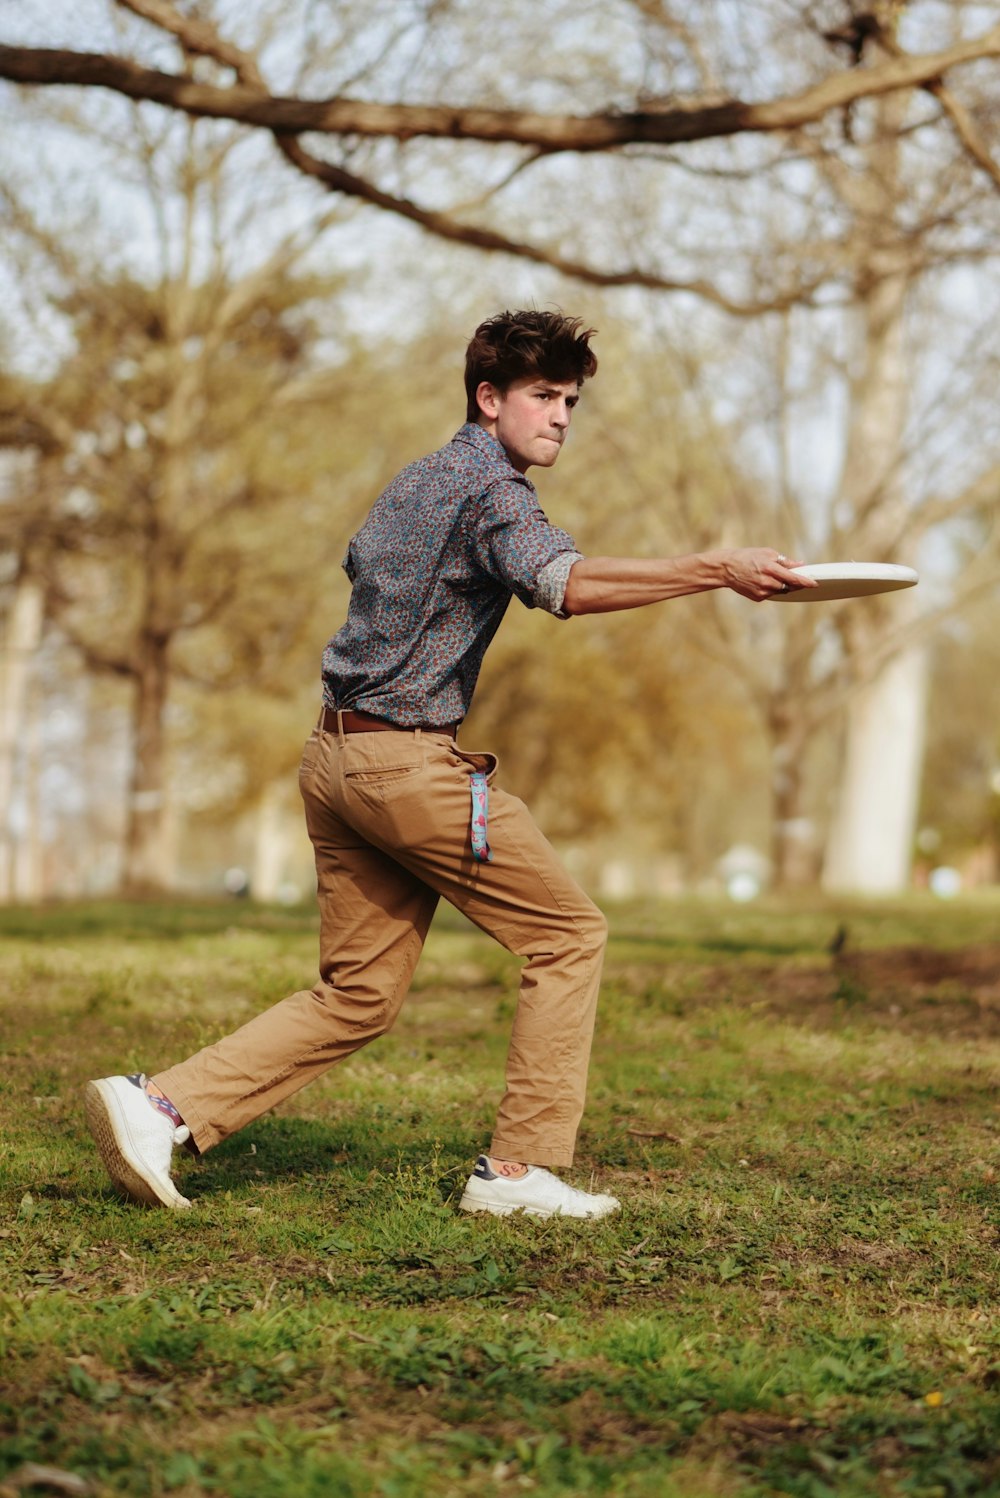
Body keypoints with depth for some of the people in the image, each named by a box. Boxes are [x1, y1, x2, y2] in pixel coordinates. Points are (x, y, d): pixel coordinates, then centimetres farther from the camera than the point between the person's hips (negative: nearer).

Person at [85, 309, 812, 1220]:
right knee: (569, 935, 2)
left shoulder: (418, 480, 19)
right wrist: (716, 571, -38)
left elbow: (359, 562, 39)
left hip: (334, 758, 9)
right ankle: (518, 1169, 1)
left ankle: (160, 1106, 2)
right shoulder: (492, 487, -11)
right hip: (408, 762, -9)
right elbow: (565, 583, -31)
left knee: (361, 994, 11)